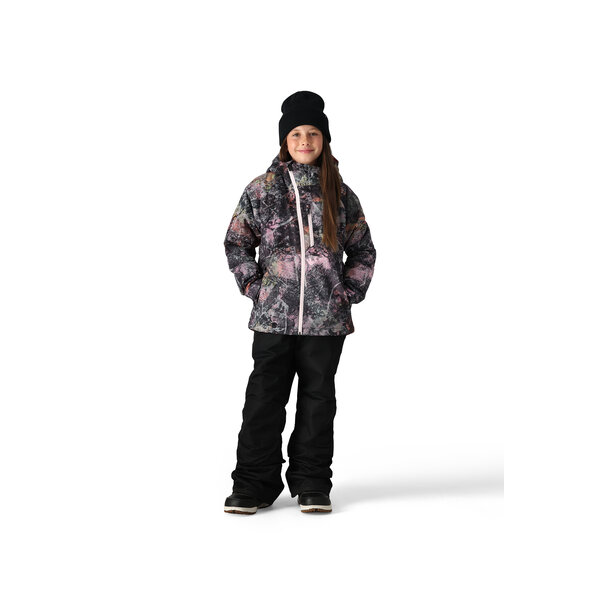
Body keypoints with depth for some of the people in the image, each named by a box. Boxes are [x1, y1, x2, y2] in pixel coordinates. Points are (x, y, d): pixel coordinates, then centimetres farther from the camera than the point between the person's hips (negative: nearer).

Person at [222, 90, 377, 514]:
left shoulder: (340, 194, 8)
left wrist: (350, 290, 3)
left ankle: (313, 485, 18)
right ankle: (254, 486, 9)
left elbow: (364, 250, 15)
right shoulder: (262, 189, 5)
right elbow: (236, 243, 10)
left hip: (326, 318, 1)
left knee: (318, 398, 7)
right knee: (264, 398, 0)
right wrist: (254, 285, -1)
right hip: (273, 315, -1)